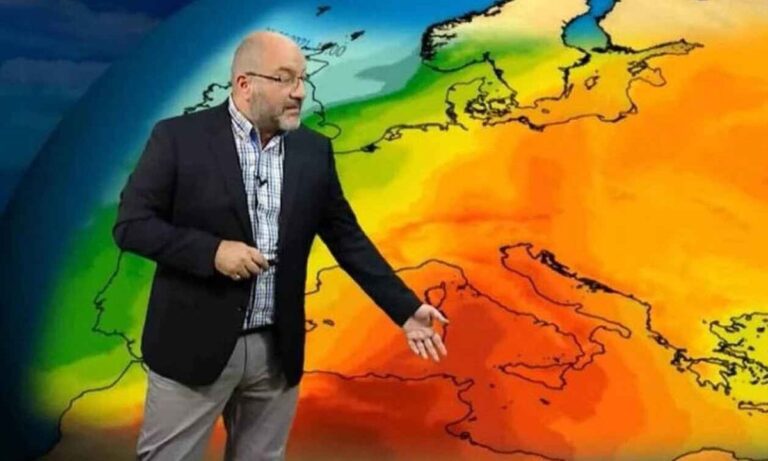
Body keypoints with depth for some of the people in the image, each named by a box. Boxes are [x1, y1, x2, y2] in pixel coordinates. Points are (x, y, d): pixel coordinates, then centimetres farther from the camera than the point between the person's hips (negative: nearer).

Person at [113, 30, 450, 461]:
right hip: (194, 345, -3)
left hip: (278, 351, 3)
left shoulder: (314, 150, 3)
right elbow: (131, 225, -8)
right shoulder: (179, 137, -7)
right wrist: (212, 251, -21)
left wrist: (406, 309, 0)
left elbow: (346, 237, 6)